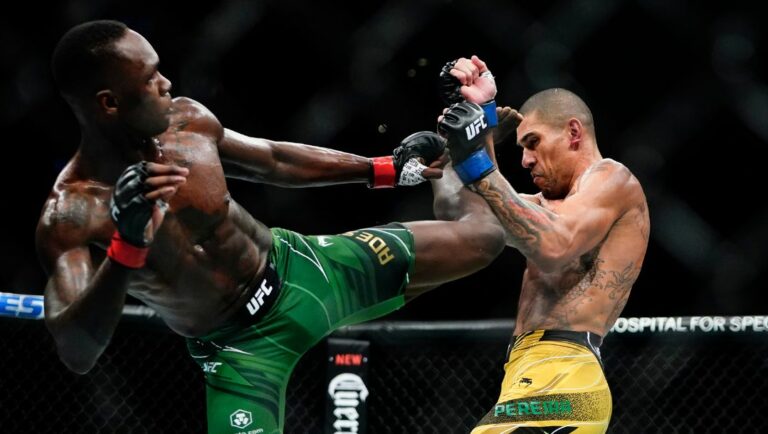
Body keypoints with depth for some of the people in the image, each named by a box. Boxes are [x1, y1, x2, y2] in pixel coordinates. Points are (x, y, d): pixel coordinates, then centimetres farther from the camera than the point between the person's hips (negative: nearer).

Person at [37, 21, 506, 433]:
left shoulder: (185, 119, -12)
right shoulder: (70, 215, -29)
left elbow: (273, 160, 8)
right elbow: (77, 353, -39)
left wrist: (388, 169, 13)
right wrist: (127, 241, -50)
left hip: (298, 265, 5)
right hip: (242, 349, -5)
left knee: (481, 238, 10)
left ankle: (449, 169, 46)